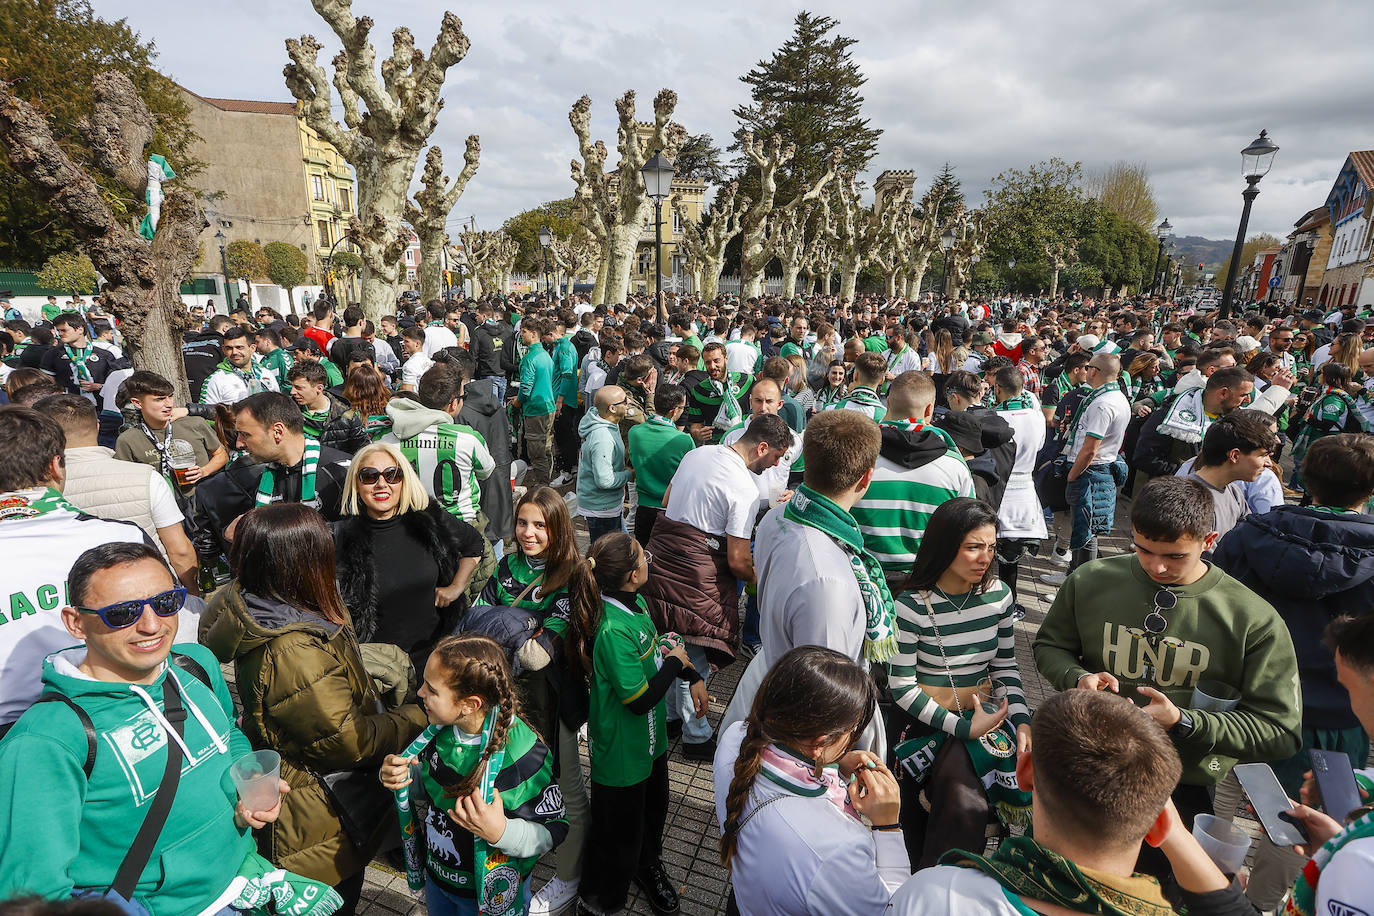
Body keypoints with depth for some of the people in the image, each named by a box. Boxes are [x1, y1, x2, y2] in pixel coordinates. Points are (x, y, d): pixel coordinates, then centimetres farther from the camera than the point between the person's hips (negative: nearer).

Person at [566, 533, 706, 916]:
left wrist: (693, 677, 3)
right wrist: (675, 662, -16)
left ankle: (648, 866, 58)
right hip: (622, 751, -8)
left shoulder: (635, 602, -7)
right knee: (621, 827, 15)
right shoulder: (612, 630, -35)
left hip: (649, 737, 8)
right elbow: (641, 699, -29)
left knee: (654, 806, 29)